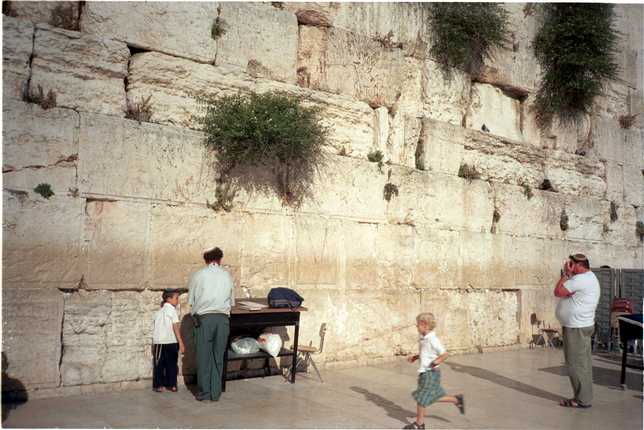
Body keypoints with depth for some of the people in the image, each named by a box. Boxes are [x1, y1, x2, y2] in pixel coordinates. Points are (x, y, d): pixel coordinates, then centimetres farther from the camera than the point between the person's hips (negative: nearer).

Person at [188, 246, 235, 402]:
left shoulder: (198, 275, 1)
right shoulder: (227, 276, 7)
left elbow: (191, 301, 3)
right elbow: (232, 302, 11)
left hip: (204, 318, -2)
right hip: (223, 318, 2)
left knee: (204, 356, 8)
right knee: (218, 357, 9)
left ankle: (204, 392, 14)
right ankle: (215, 393, 14)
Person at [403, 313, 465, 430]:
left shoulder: (432, 340, -20)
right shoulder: (423, 339, 8)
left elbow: (444, 354, -20)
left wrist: (436, 362, -27)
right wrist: (415, 357, 12)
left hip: (430, 373, -9)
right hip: (425, 373, 9)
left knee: (421, 398, 1)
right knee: (433, 397, 17)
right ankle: (457, 399, 30)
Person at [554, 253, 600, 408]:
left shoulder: (581, 279, -20)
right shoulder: (589, 277, 15)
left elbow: (558, 292, -18)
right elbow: (565, 292, 15)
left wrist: (566, 274, -10)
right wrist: (567, 275, 5)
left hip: (576, 328, -11)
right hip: (582, 326, 11)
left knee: (576, 365, -3)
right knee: (582, 364, 15)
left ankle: (582, 399, 3)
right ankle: (584, 397, 23)